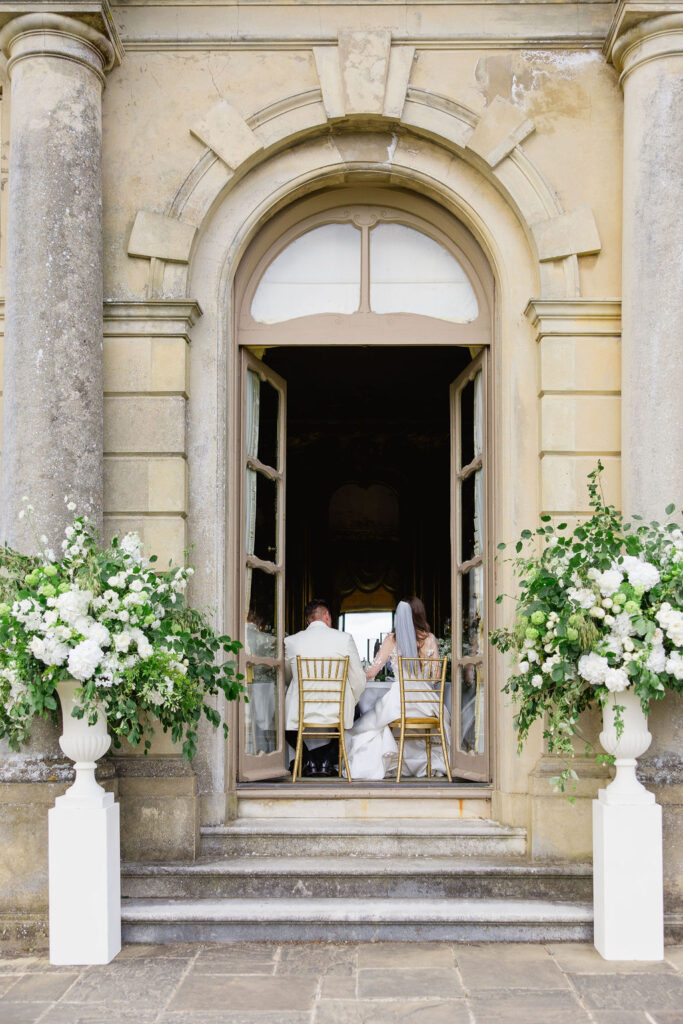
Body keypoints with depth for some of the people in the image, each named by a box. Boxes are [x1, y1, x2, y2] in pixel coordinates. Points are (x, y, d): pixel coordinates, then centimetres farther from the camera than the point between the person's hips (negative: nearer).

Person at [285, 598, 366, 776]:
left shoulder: (290, 642, 3)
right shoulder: (345, 638, -1)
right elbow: (358, 680, 2)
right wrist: (349, 705, 19)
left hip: (300, 715, 0)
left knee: (285, 719, 34)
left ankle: (309, 760, 16)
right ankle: (328, 761, 20)